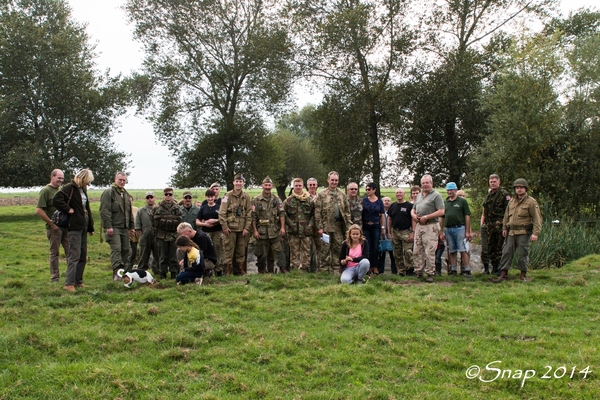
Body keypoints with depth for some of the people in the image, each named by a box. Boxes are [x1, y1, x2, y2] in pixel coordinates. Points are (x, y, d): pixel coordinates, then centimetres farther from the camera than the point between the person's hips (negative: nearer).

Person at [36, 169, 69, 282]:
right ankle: (55, 278, 13)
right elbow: (39, 210, -15)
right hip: (54, 227, -6)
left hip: (65, 226, 6)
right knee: (55, 253, 3)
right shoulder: (46, 191, -9)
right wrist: (51, 223, -14)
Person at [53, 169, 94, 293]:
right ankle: (69, 283, -8)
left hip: (83, 227, 9)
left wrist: (90, 227, 20)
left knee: (83, 255, 11)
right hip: (74, 227, -9)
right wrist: (68, 209, -18)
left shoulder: (83, 190, 17)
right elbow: (56, 200, -26)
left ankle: (78, 281, 19)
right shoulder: (69, 188, -10)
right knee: (74, 255, -11)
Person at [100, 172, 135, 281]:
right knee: (116, 249, -16)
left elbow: (129, 212, 26)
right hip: (113, 227, -8)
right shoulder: (108, 192, -6)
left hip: (124, 227, 8)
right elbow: (104, 211, -14)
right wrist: (108, 226, -20)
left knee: (126, 250, 7)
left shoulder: (126, 194, 20)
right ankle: (117, 272, -22)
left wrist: (131, 226, 21)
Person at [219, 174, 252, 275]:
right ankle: (227, 271, 4)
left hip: (242, 229, 4)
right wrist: (224, 227, -10)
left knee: (241, 250, 9)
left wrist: (247, 228, 1)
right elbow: (222, 212, -6)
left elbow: (249, 214, 8)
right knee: (229, 250, -2)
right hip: (230, 228, -3)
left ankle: (240, 270, 19)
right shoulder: (228, 195, -3)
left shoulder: (246, 197, 8)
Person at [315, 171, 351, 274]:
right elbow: (317, 212, -3)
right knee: (325, 249, 0)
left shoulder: (342, 195, 13)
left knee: (338, 248, 6)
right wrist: (320, 227, -9)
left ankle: (336, 269, 15)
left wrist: (348, 226, 5)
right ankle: (323, 270, 7)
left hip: (338, 226, 4)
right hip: (326, 226, -3)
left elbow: (347, 211, 13)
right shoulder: (322, 194, 1)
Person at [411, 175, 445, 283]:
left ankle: (430, 274, 0)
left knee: (429, 252, -6)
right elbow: (413, 209, 28)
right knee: (417, 251, 8)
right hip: (419, 226, 8)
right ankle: (418, 272, 16)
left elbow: (441, 212, -14)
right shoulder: (419, 196, 19)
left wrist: (426, 217, -16)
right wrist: (413, 215, 3)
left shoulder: (436, 195, -5)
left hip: (430, 226, -7)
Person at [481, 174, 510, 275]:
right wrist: (482, 223, 15)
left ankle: (500, 268, 0)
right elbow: (484, 211, 22)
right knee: (490, 247, 8)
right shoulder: (488, 195, 18)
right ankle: (494, 266, 17)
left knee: (500, 247, -5)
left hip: (499, 224, -7)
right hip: (489, 224, 7)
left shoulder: (504, 194, -4)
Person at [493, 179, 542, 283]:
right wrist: (504, 228, 16)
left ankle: (523, 275, 11)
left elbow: (537, 218, -8)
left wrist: (536, 233, -16)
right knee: (507, 252, 2)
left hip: (523, 232, -5)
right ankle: (503, 274, 6)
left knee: (523, 254, -1)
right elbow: (506, 215, 24)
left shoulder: (531, 202, -4)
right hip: (511, 232, 5)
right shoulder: (511, 201, 14)